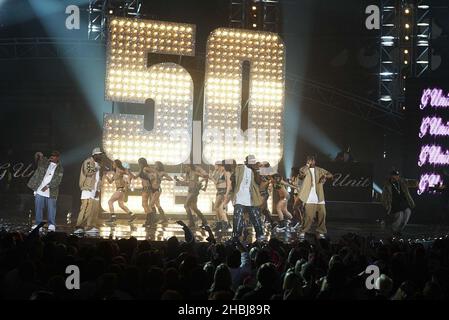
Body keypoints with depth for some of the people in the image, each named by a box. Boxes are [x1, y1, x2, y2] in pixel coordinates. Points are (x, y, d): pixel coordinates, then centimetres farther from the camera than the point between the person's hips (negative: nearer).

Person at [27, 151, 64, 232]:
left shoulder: (60, 168, 3)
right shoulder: (45, 162, 9)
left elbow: (57, 181, -5)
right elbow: (37, 157, -2)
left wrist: (48, 186, -17)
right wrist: (39, 155, -26)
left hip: (51, 192, -2)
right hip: (39, 190, 2)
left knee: (51, 209, -3)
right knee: (38, 208, 3)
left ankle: (52, 225, 1)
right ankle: (38, 224, 9)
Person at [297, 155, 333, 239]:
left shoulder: (319, 170, 14)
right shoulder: (304, 169, 2)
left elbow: (330, 175, 11)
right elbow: (302, 173, -22)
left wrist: (325, 176, -11)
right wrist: (307, 165, -11)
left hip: (319, 197, 4)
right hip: (309, 198, -4)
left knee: (322, 214, 2)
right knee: (308, 215, -11)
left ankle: (321, 232, 12)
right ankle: (303, 231, -3)